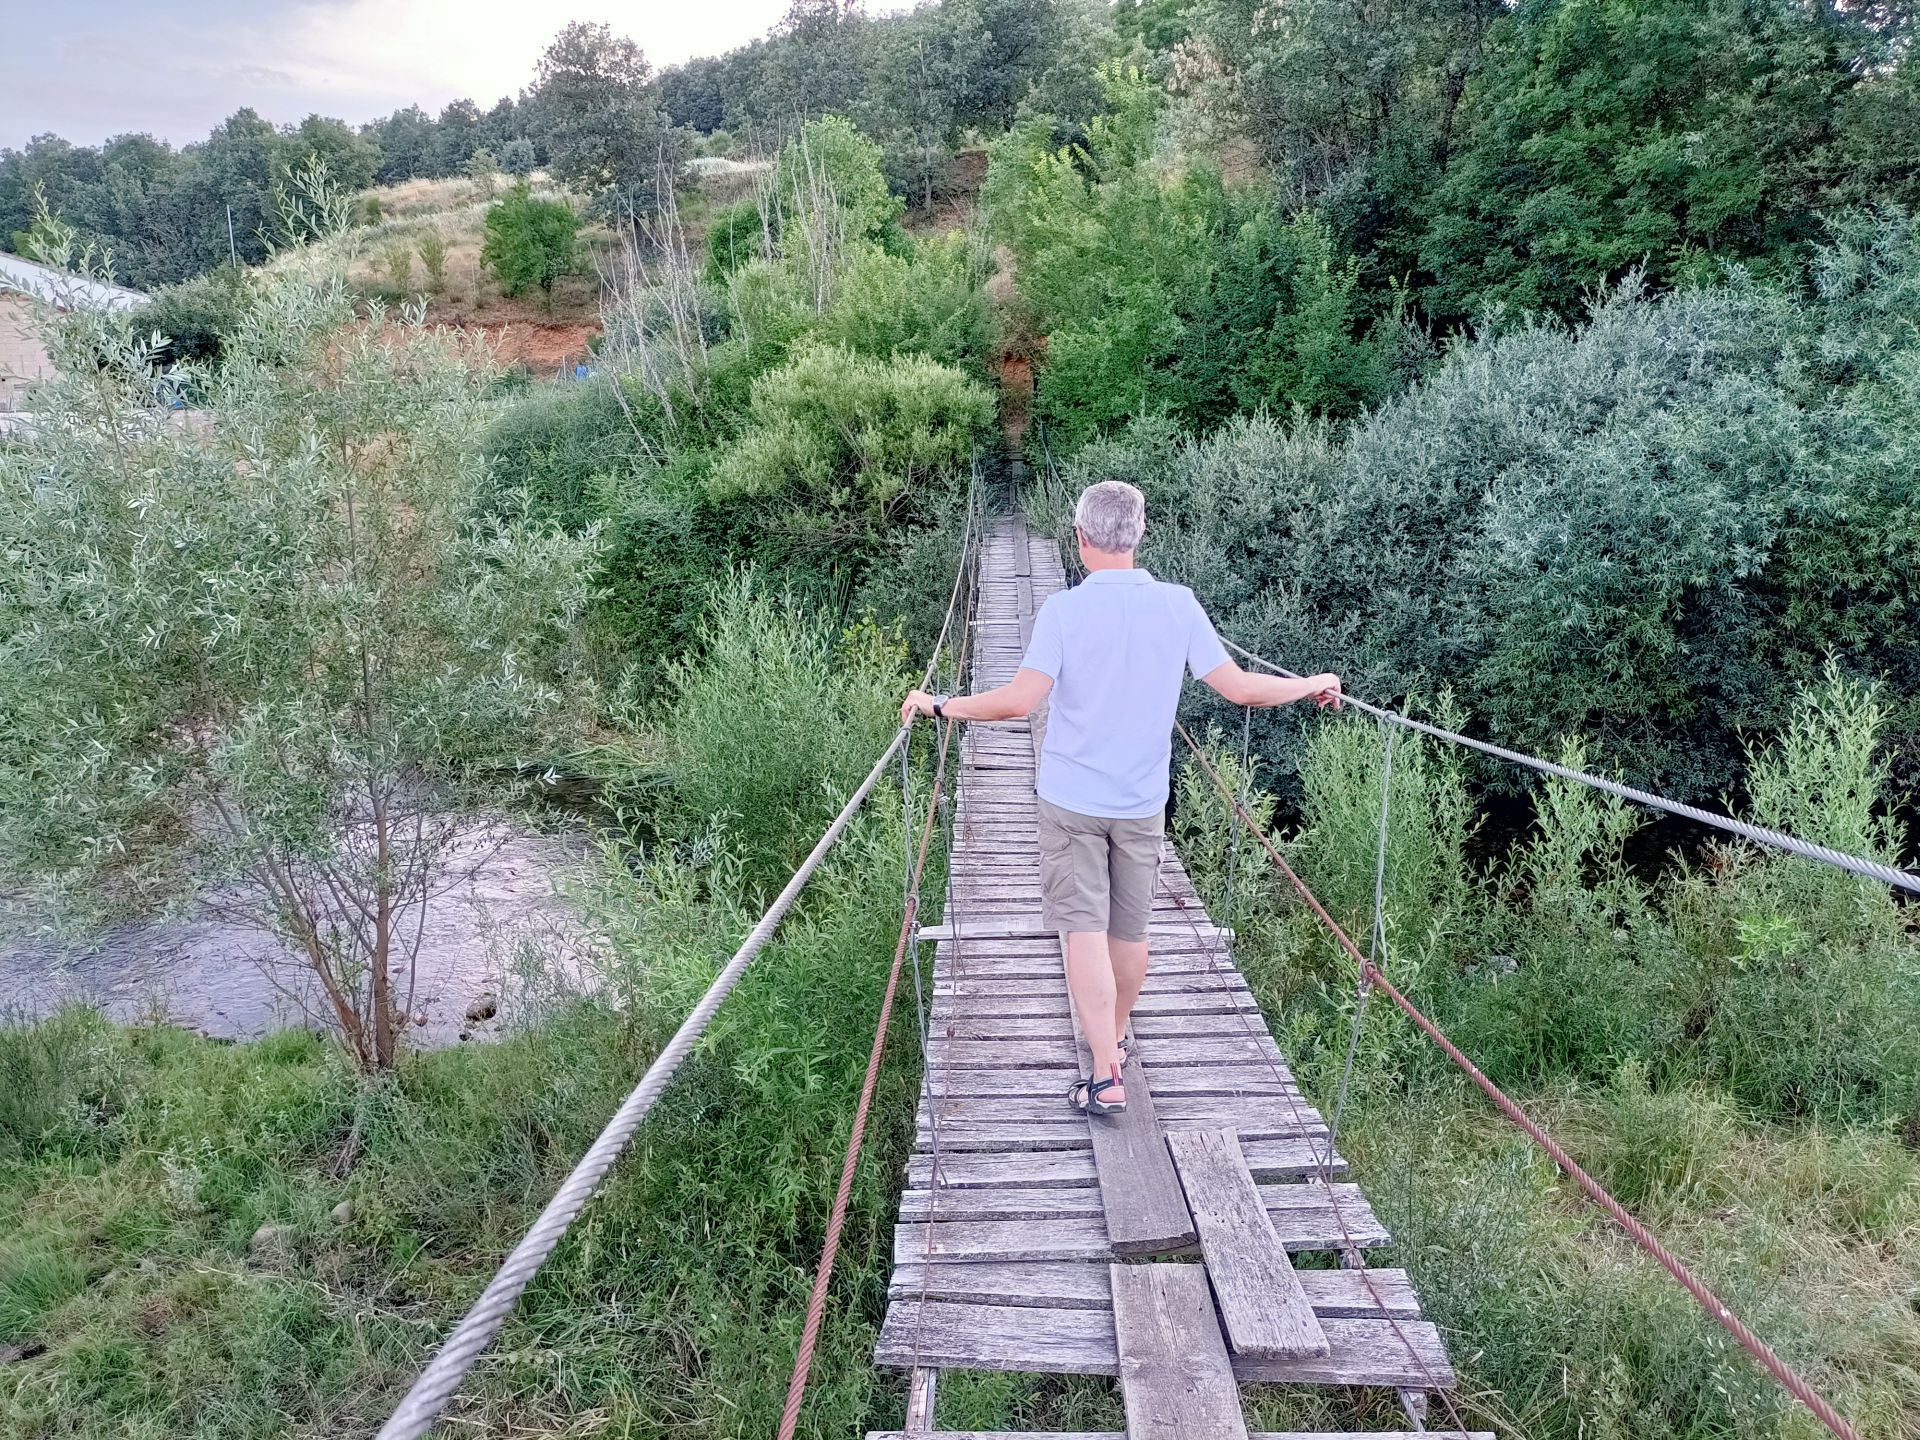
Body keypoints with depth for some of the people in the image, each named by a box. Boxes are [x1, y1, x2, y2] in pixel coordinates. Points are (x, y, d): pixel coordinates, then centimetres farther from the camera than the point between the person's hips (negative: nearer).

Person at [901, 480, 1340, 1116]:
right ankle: (1118, 1038, 38)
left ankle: (1106, 1076, -1)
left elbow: (1019, 701, -21)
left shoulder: (1064, 609, -14)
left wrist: (939, 705, -8)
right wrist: (1312, 684, 12)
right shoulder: (1179, 604, -6)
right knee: (1129, 930, 17)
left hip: (1072, 799, -3)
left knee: (1085, 931, 0)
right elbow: (1239, 688, -5)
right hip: (1142, 801, 3)